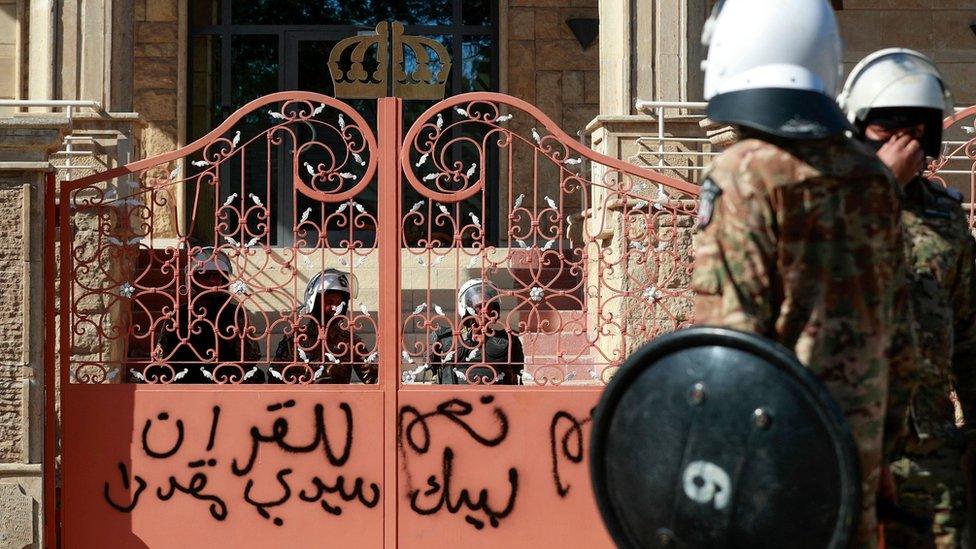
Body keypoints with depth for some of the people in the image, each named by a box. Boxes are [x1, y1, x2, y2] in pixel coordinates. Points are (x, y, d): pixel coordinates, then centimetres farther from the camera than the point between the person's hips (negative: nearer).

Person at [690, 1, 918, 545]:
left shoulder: (744, 174, -12)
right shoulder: (872, 176, 7)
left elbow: (732, 329, -16)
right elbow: (898, 324, 12)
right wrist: (889, 422, 21)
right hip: (858, 434, 6)